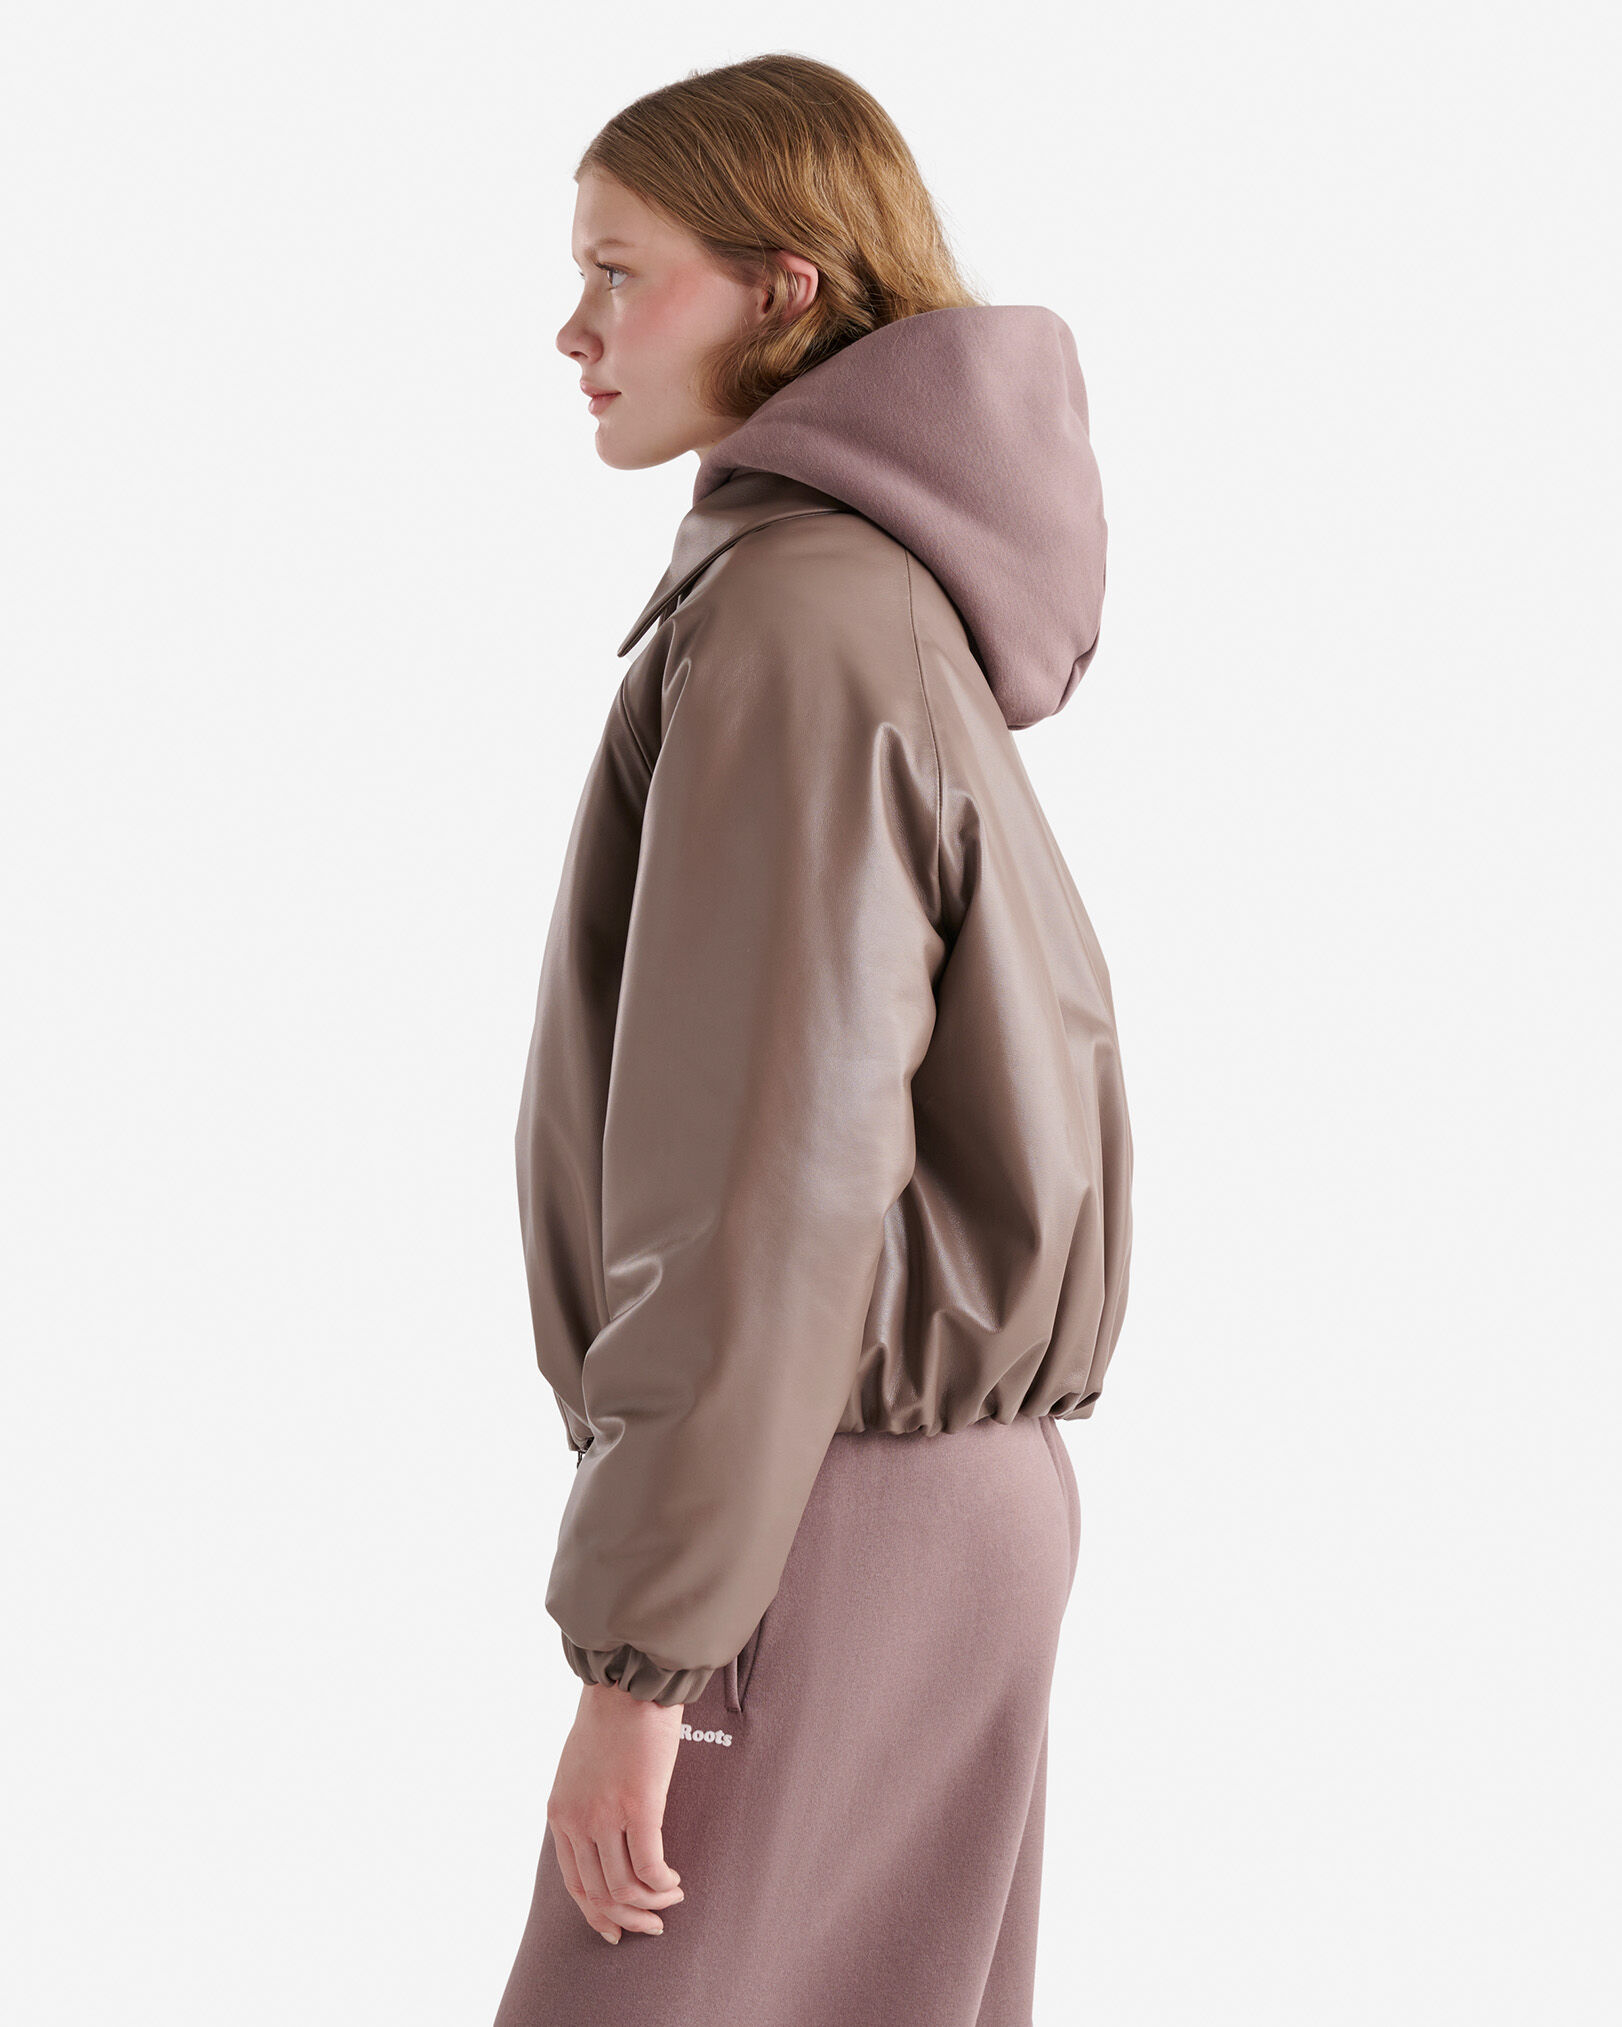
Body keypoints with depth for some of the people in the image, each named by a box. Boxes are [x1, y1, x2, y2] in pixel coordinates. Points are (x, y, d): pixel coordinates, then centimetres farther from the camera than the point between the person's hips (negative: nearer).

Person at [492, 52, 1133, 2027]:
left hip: (808, 1512, -9)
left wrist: (639, 1652, -19)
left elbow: (769, 1177, -22)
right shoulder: (907, 607, 12)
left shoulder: (792, 623, -18)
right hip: (966, 1476, 9)